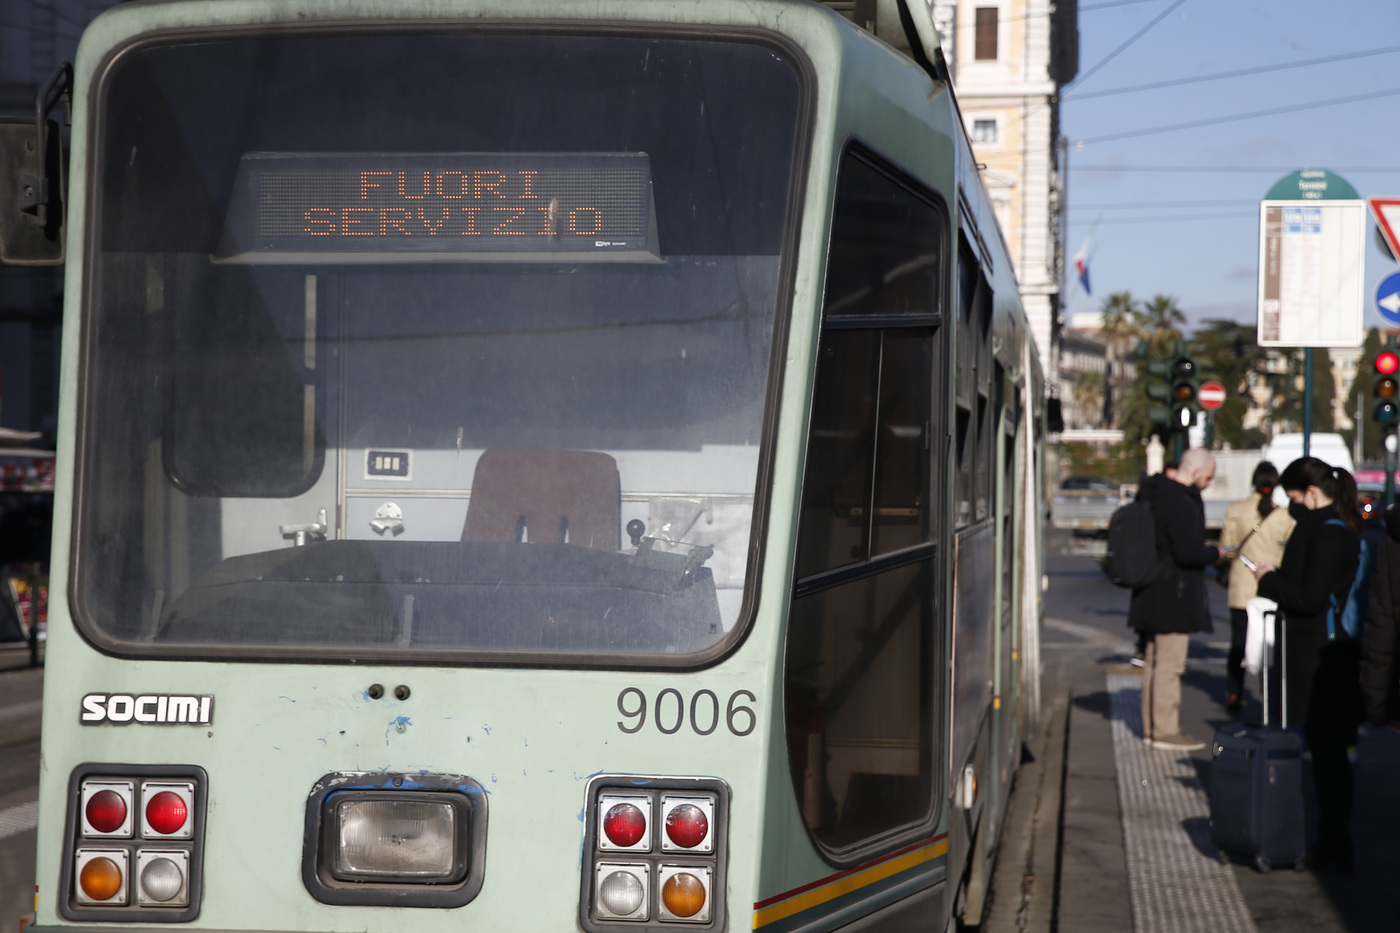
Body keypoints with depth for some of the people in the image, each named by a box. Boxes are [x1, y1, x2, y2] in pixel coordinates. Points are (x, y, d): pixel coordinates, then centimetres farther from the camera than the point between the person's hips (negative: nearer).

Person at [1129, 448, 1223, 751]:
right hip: (1174, 598, -10)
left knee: (1155, 662, 16)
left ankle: (1152, 726, 23)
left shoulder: (1153, 495, 11)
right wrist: (1214, 553, -7)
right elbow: (1188, 552, -25)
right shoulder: (1182, 503, -20)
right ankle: (1165, 730, -2)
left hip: (1153, 596, 10)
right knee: (1169, 664, -5)